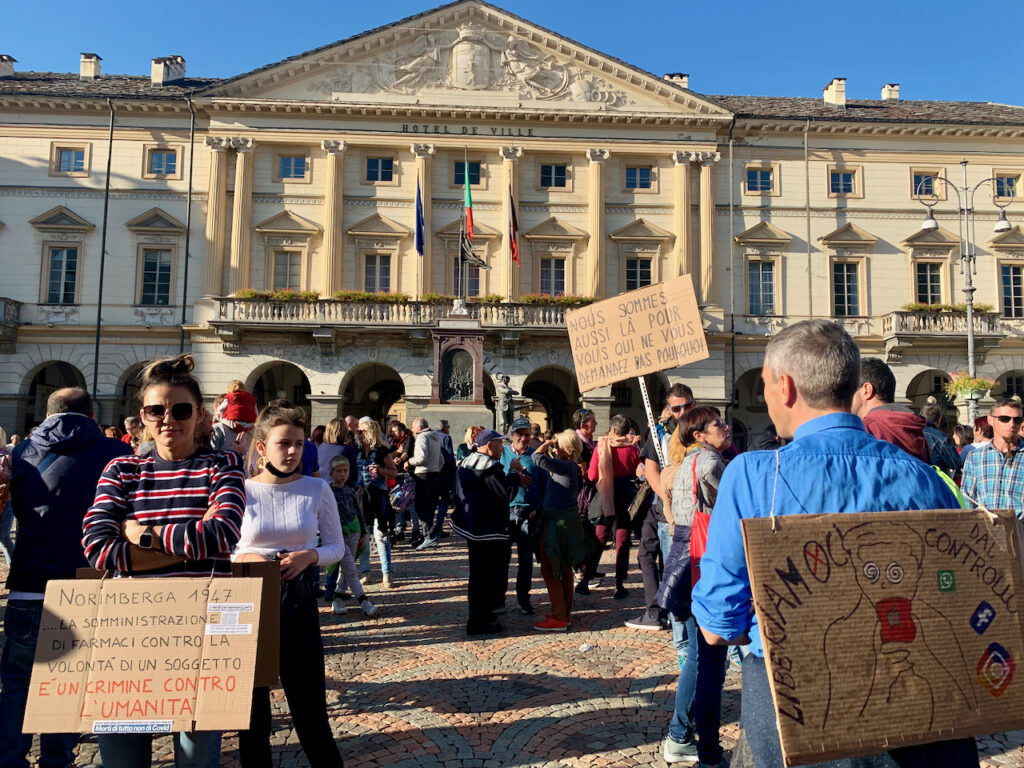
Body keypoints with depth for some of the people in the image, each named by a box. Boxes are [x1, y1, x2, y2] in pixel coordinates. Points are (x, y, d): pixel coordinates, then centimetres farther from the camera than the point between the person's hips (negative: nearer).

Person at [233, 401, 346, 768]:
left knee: (308, 700, 7)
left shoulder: (317, 489, -4)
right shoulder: (239, 490, -6)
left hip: (299, 598, 0)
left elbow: (337, 546, 4)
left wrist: (309, 556, -15)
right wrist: (243, 558, -18)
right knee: (251, 700, 15)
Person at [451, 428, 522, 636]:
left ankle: (478, 612, 33)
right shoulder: (490, 467, -21)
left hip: (471, 528, 10)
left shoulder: (466, 464, 10)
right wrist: (514, 471, -9)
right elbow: (508, 493, -22)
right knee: (490, 575, -1)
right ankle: (479, 622, 2)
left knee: (478, 573, 21)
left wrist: (512, 475, 12)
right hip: (490, 531, -10)